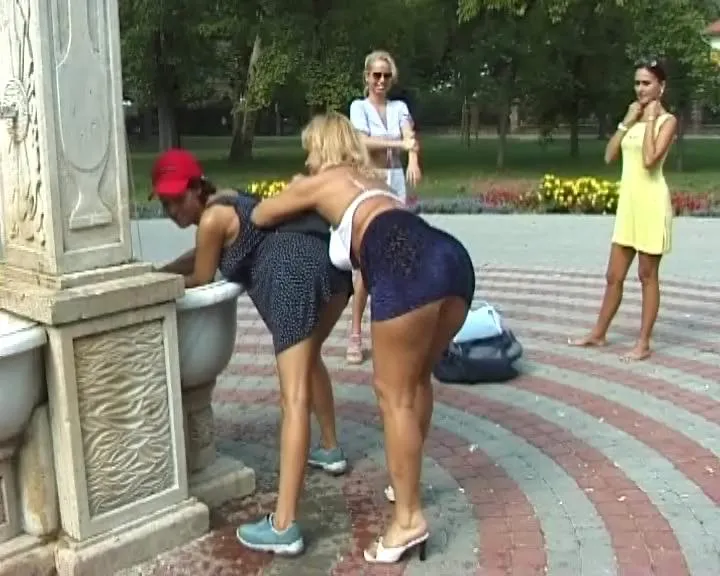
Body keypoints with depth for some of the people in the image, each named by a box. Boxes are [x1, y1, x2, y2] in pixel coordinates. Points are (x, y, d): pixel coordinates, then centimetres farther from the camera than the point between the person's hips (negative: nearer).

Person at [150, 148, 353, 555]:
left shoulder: (211, 217, 1)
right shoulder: (225, 201, 29)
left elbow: (200, 279, 13)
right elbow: (200, 256, 41)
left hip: (295, 277, -10)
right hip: (329, 261, 10)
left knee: (295, 397, -15)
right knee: (310, 356, 34)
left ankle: (284, 527, -14)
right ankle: (331, 449, 49)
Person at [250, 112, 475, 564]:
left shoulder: (318, 182, 21)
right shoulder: (372, 179, 38)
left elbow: (260, 217, 33)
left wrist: (294, 194, 52)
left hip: (407, 266, -7)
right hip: (452, 257, 8)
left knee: (394, 392, 0)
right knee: (416, 378, 23)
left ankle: (409, 519, 2)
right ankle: (408, 476, 37)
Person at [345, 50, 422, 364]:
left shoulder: (400, 107, 10)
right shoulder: (359, 106, 1)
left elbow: (410, 136, -9)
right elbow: (364, 141, -15)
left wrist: (413, 159, -30)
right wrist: (399, 143, -29)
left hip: (396, 184, 4)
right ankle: (355, 333, 0)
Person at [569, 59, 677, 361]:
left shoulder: (667, 120, -6)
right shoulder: (634, 116, 14)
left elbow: (650, 159, -21)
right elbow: (609, 156, 5)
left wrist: (650, 119, -13)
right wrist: (627, 121, 0)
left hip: (652, 203, -6)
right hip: (627, 202, 7)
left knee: (647, 276, 2)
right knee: (614, 275, 13)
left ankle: (643, 343, 10)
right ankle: (598, 333, 24)